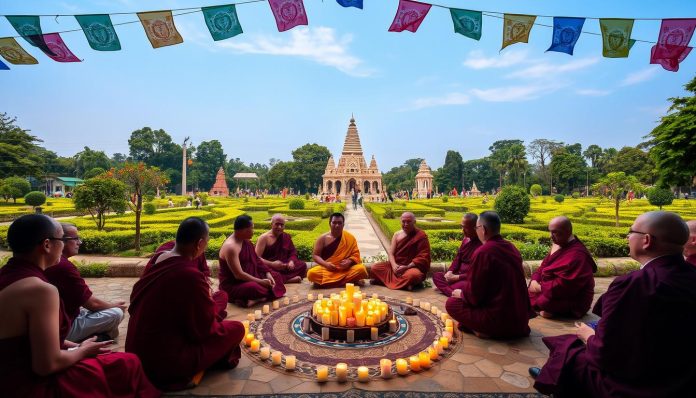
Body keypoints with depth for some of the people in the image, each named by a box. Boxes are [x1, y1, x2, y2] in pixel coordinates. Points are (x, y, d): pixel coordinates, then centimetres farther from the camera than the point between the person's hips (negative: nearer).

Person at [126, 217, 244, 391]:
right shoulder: (191, 276, -29)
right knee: (236, 328, 2)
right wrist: (212, 307, 2)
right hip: (164, 362, -8)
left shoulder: (156, 259, -3)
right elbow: (204, 328, -17)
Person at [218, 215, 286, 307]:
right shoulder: (230, 247, -24)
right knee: (254, 288, -40)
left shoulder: (246, 241, 5)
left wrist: (267, 273, -5)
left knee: (276, 276, 5)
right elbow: (238, 274, -27)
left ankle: (256, 299, -15)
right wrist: (261, 281, -23)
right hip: (233, 285, -10)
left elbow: (257, 260, 11)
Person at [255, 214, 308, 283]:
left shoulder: (286, 237, 12)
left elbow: (293, 253, 15)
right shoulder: (264, 238, -3)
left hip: (284, 266, 5)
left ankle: (283, 279, -26)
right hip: (270, 267, -4)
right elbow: (257, 258, -11)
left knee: (302, 265, -17)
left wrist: (291, 261, -9)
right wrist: (272, 264, -24)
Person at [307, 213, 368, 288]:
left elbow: (356, 254, 2)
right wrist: (325, 264, -17)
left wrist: (349, 261, -19)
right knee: (311, 273, -30)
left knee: (361, 269, -28)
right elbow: (315, 255, 1)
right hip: (327, 269, 0)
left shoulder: (350, 238, 2)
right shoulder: (323, 238, 1)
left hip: (345, 269, 0)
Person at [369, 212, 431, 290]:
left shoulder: (421, 236, -8)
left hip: (412, 267, -5)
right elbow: (390, 252, 2)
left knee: (412, 275, -40)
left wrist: (407, 267, -22)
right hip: (396, 265, 6)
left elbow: (423, 258, -12)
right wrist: (394, 265, -19)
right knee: (374, 268, -13)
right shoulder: (397, 235, 7)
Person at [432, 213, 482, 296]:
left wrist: (457, 277, -18)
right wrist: (450, 272, -4)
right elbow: (457, 258, 15)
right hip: (460, 275, 10)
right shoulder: (466, 239, 8)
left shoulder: (481, 244, -21)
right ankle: (454, 294, -24)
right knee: (436, 275, -5)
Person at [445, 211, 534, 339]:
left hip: (499, 319, -8)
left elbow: (474, 295, -15)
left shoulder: (483, 252, -20)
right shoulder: (512, 248, 5)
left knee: (451, 303, 6)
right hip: (521, 318, 8)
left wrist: (461, 293, 7)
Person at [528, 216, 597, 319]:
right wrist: (534, 280, -7)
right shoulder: (558, 246, 6)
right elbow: (544, 265, 11)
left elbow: (565, 286, -28)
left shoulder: (577, 255, -22)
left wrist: (540, 287, -18)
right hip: (555, 293, 9)